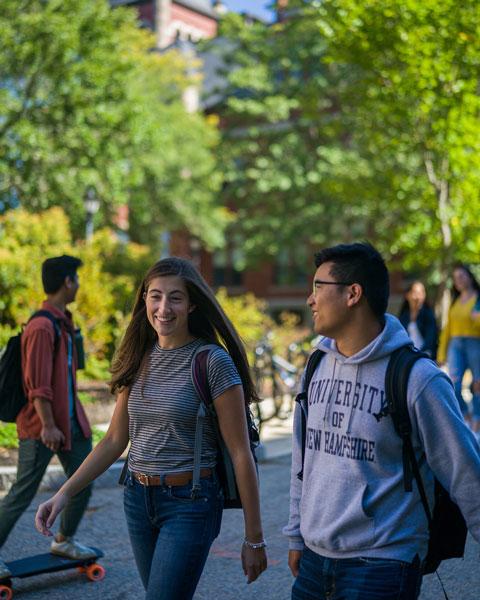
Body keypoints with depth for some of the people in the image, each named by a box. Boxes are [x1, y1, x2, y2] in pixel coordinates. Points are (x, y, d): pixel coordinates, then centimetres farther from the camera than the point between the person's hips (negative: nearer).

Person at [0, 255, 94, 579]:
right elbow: (37, 383, -22)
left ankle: (64, 540, 32)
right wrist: (47, 425, -23)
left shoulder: (63, 321, 12)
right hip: (42, 427, -9)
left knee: (83, 482, 14)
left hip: (71, 421, 9)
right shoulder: (42, 327, -19)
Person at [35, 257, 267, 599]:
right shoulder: (140, 358, 6)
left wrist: (254, 539, -9)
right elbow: (115, 440, 10)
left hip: (189, 503, -6)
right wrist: (64, 494, 1)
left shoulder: (213, 362, -13)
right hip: (138, 499, 6)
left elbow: (240, 454, -11)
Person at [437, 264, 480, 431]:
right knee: (454, 383, -9)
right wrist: (442, 353, 14)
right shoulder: (455, 302, 17)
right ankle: (464, 415, 10)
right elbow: (447, 328, 17)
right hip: (455, 344, 4)